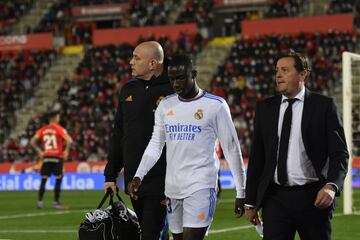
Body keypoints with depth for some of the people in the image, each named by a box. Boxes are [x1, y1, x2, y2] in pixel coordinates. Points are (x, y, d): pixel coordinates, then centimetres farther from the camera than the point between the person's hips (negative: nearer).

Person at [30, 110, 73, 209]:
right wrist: (66, 150, -4)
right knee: (58, 179, 2)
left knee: (44, 180, 8)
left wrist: (39, 151, 12)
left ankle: (40, 201, 4)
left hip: (46, 157, 4)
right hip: (57, 157, -4)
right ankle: (56, 202, 1)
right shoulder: (59, 129, -6)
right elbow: (69, 140, -18)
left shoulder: (43, 130, 7)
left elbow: (32, 141, 4)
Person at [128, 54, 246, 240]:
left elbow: (231, 149, -1)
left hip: (201, 187, -5)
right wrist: (138, 176, 0)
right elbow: (155, 145, 15)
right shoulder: (165, 105, 10)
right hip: (173, 188, 6)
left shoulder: (216, 105, -4)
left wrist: (240, 193, -1)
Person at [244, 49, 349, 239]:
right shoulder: (265, 108, 9)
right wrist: (250, 202, 10)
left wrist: (331, 186, -22)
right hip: (275, 198, 2)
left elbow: (339, 153, -4)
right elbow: (256, 157, 12)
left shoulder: (324, 106, 0)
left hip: (313, 198, -2)